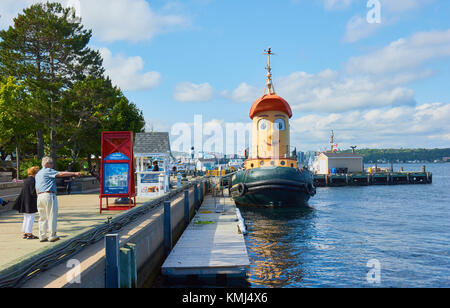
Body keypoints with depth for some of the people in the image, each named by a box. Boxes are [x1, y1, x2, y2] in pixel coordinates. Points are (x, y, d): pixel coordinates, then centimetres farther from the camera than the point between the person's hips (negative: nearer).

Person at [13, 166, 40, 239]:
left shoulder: (26, 180, 12)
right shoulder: (32, 181, -17)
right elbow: (33, 192, -21)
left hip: (25, 202, 10)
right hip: (30, 203, -10)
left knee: (26, 218, 15)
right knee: (31, 218, -3)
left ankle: (25, 233, 21)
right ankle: (29, 234, 1)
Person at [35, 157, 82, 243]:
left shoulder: (38, 174, 23)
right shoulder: (48, 171, -4)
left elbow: (36, 188, 24)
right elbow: (61, 174, -16)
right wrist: (75, 173, -19)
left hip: (40, 196, 9)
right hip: (49, 195, -8)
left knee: (42, 217, 11)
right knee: (52, 216, -3)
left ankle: (42, 236, 11)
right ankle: (52, 236, -2)